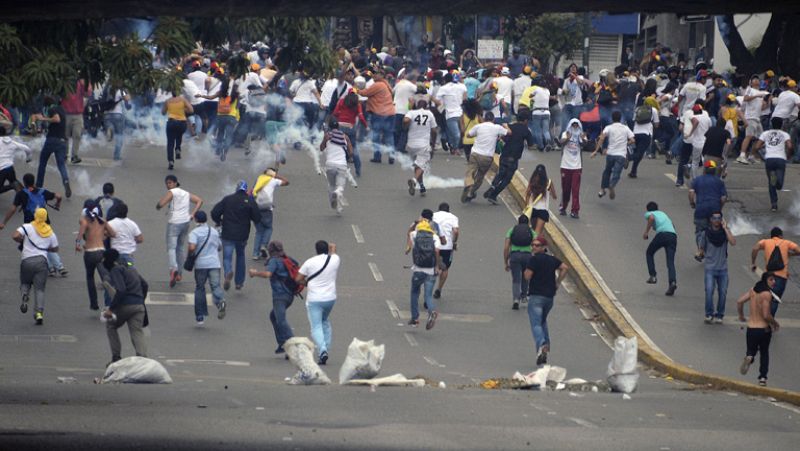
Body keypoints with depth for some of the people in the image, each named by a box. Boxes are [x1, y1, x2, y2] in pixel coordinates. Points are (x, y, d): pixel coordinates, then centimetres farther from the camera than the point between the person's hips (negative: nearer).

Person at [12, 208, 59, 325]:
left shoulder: (27, 227, 0)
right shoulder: (50, 232, 11)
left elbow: (15, 236, -13)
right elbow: (55, 249, 18)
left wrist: (22, 241, 7)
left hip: (27, 261, -1)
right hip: (42, 260, 1)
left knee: (25, 283, 20)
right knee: (39, 289, 3)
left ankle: (25, 296, -12)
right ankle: (39, 312, -12)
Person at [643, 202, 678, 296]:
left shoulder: (648, 214, 17)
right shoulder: (663, 214, 34)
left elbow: (651, 218, -7)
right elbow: (672, 225, 36)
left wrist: (646, 232, -1)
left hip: (662, 234, -4)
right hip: (673, 235, 4)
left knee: (649, 253, 22)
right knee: (670, 261, -2)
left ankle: (652, 276, 13)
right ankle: (673, 282, -25)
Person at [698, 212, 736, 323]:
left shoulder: (725, 232, 2)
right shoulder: (707, 233, 1)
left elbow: (733, 242, -17)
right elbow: (702, 248, 15)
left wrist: (725, 228, -15)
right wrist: (707, 257, 8)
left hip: (723, 268, 1)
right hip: (710, 268, -1)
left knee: (723, 292, 2)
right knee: (709, 290, -15)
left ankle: (719, 315, 15)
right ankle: (709, 314, -4)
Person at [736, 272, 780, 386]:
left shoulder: (753, 291, 0)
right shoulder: (767, 294, -18)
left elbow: (739, 302, 1)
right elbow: (766, 315, -23)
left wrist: (741, 316, 18)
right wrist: (775, 323, -4)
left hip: (751, 328, 4)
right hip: (764, 328, -4)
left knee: (751, 350, 21)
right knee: (764, 353, 19)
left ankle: (749, 357, -16)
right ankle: (762, 378, 14)